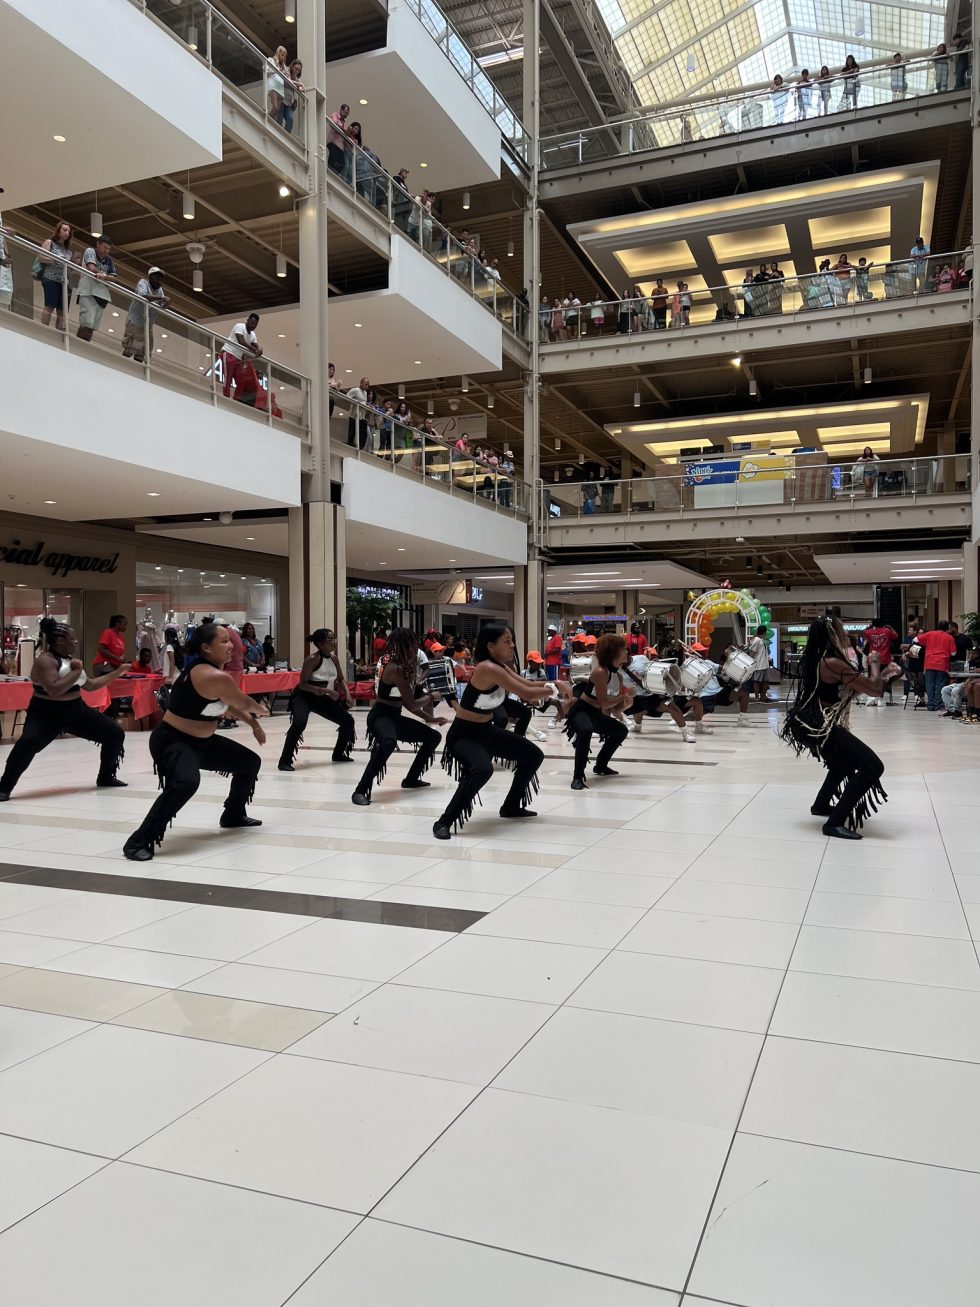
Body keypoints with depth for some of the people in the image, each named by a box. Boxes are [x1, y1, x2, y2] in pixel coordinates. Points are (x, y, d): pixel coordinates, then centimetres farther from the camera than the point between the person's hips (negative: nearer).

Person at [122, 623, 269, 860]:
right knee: (186, 782, -40)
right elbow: (244, 703, -10)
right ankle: (140, 841, -29)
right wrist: (261, 710, 10)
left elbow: (231, 704, 22)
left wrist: (254, 724, 20)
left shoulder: (213, 670, 5)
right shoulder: (214, 676, -26)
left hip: (202, 741, 11)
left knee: (250, 762, 17)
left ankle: (233, 815, 40)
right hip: (172, 741, -11)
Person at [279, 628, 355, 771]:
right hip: (303, 697, -8)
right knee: (299, 723, -35)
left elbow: (341, 679, 11)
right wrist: (325, 690, -32)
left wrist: (347, 695, -6)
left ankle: (338, 754, 27)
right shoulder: (313, 659, -22)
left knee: (348, 721, 7)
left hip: (322, 698, 8)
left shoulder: (334, 658, -1)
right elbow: (302, 684, -23)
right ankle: (285, 761, -25)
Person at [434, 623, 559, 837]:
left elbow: (526, 684, 8)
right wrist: (552, 690, -13)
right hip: (463, 735, -10)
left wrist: (549, 685, -12)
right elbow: (528, 694, -29)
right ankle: (444, 822, -22)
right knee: (482, 770, -38)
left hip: (486, 730, 10)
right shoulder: (488, 668, -27)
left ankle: (511, 806, 30)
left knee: (534, 755, 14)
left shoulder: (500, 666, 3)